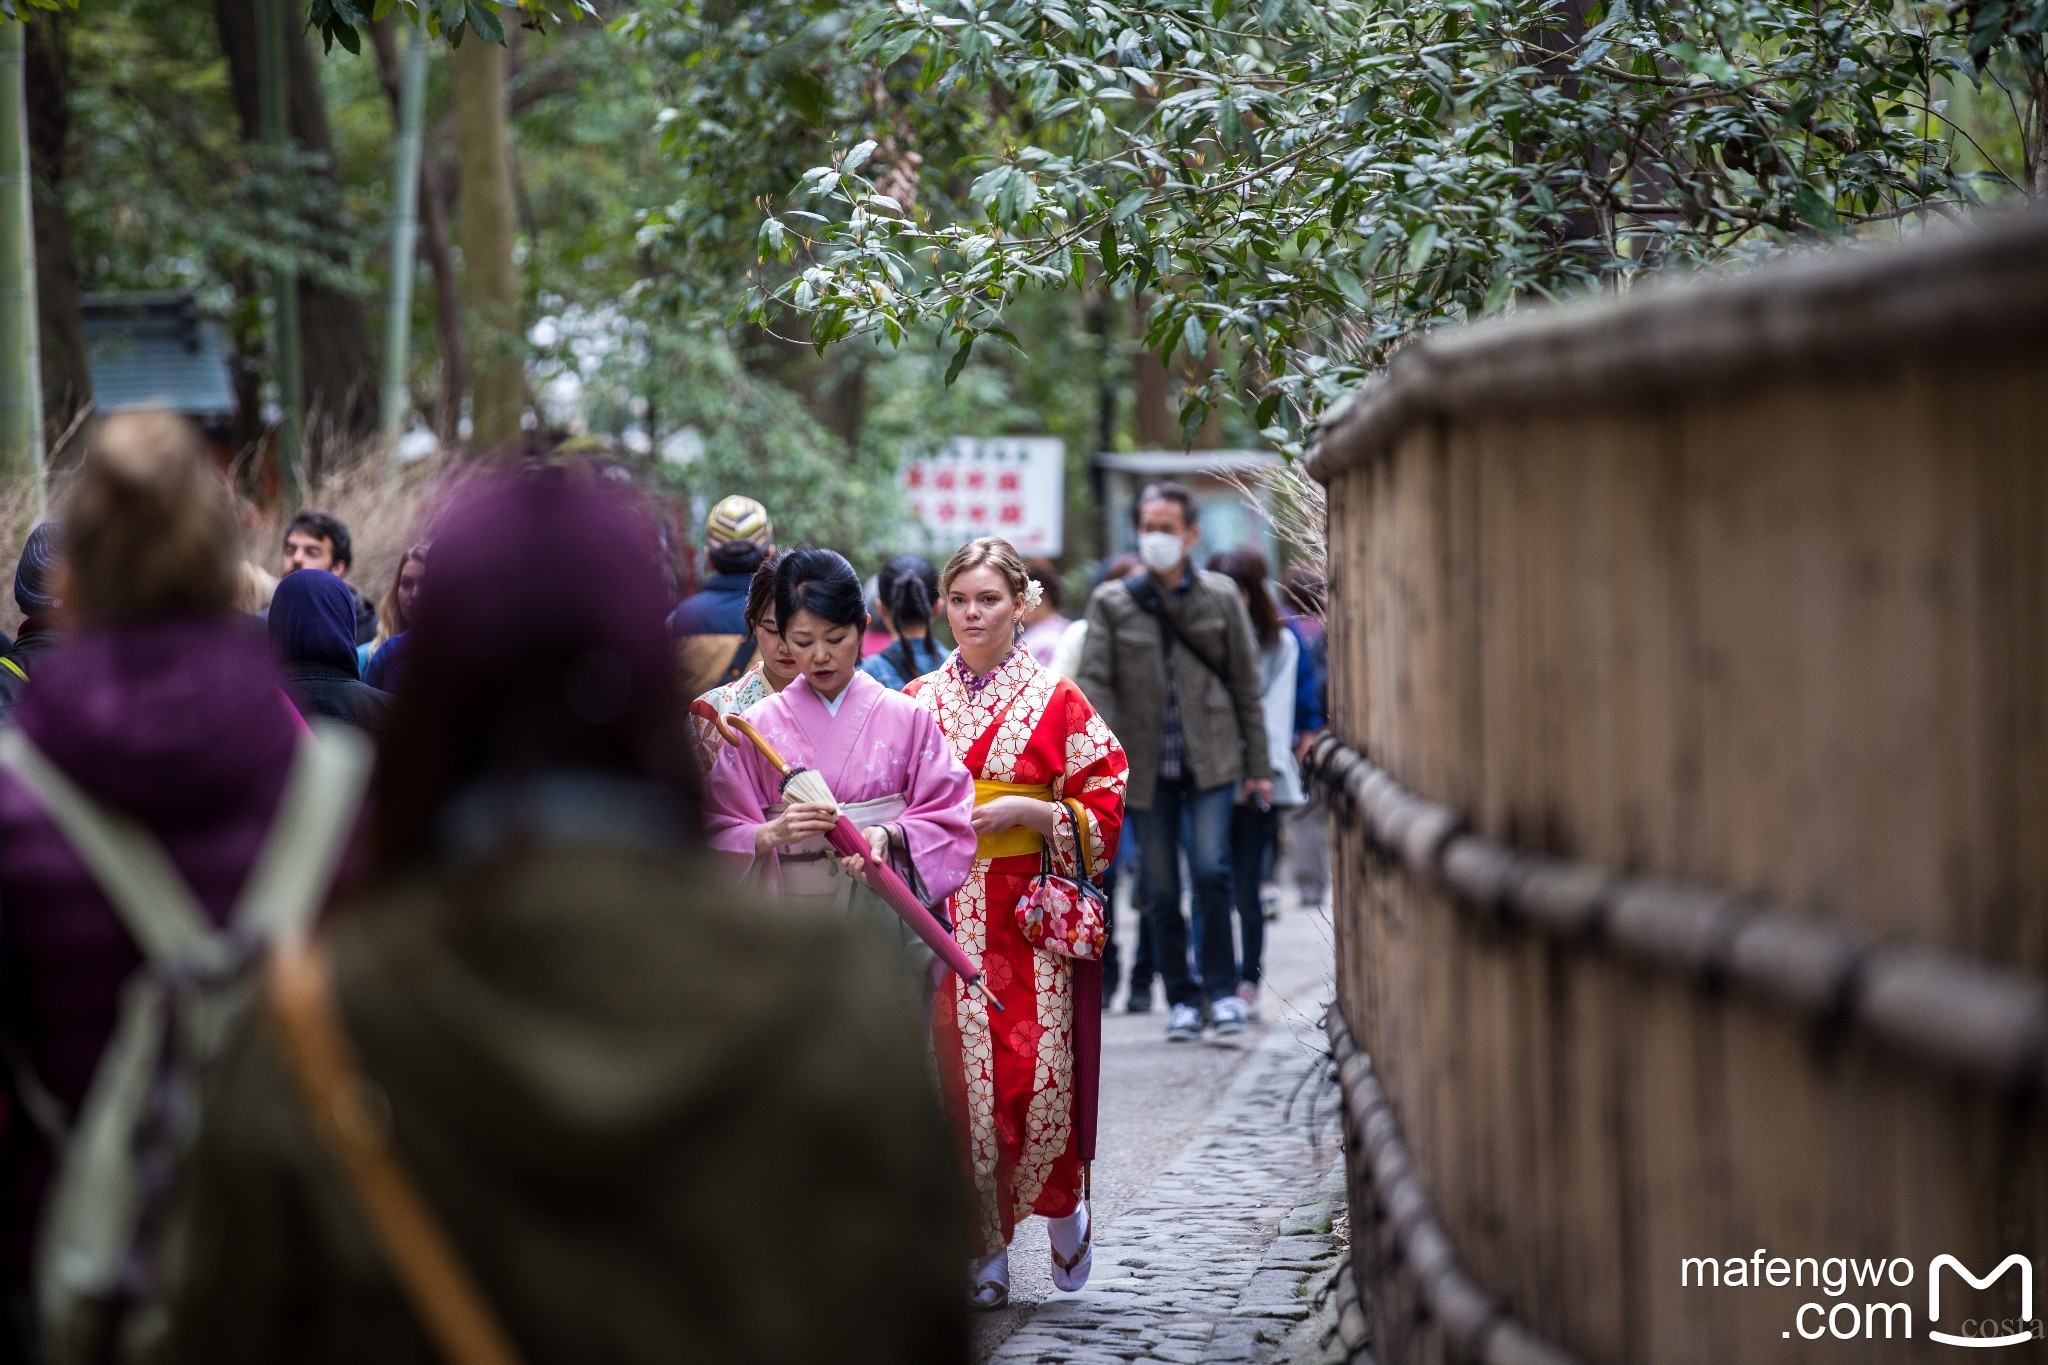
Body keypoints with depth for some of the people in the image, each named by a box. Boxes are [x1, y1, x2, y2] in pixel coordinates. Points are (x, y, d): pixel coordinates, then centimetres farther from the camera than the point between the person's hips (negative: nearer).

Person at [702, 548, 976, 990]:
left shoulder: (905, 717, 3)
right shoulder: (759, 725, 5)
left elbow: (947, 818, 2)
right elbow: (721, 834, 2)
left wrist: (889, 835, -16)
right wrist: (774, 833, -18)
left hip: (884, 922, 0)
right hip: (794, 928, 0)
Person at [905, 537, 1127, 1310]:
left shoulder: (1057, 702, 3)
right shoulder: (917, 703, 11)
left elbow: (1104, 809, 1)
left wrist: (1024, 811, -12)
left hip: (1027, 914, -2)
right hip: (941, 915, 2)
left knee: (1039, 1073, -8)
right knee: (962, 1076, -3)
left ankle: (1061, 1204, 20)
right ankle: (985, 1246, 6)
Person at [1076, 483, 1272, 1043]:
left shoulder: (1220, 596, 4)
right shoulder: (1111, 602, 2)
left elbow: (1246, 683, 8)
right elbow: (1094, 683, -2)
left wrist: (1258, 765, 6)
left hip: (1210, 761, -1)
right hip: (1146, 767, 1)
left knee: (1211, 871, -15)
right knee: (1161, 892, 4)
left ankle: (1223, 990, -3)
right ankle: (1182, 1000, 16)